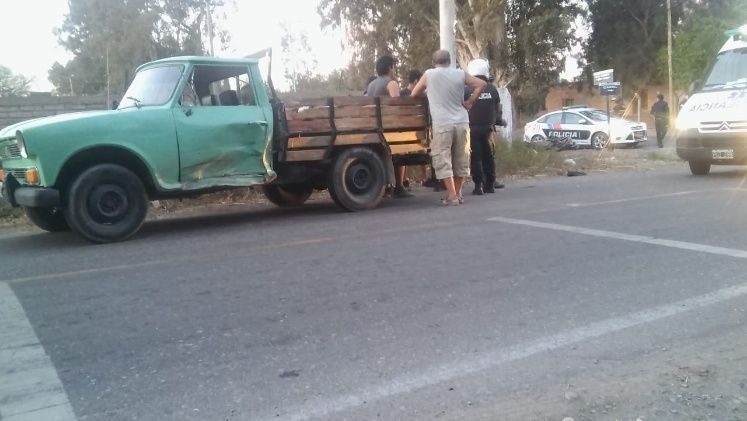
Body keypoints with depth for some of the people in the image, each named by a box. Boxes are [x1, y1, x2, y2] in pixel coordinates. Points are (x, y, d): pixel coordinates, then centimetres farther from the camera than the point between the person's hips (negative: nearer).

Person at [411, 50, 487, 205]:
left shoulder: (429, 74, 1)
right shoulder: (460, 74, 6)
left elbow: (414, 94, 11)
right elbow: (482, 84, 7)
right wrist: (469, 102, 11)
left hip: (442, 124, -4)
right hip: (461, 122, 4)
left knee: (443, 161, 0)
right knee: (461, 160, 13)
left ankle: (452, 196, -6)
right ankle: (458, 194, 21)